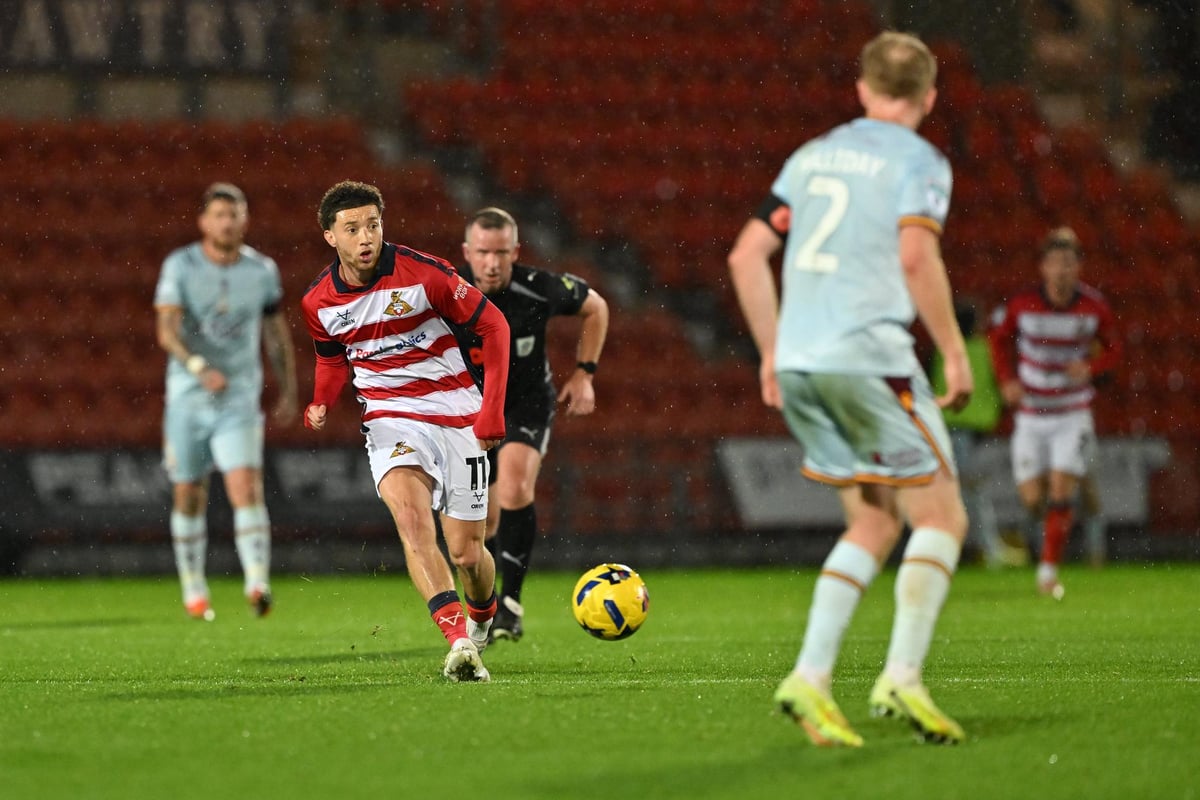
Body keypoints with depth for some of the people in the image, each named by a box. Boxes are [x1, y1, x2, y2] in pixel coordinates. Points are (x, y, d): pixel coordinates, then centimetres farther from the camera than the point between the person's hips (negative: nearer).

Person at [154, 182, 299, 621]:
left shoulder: (262, 270, 3)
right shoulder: (179, 266, -5)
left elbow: (276, 331, 16)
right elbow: (167, 330, -16)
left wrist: (288, 392, 17)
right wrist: (200, 367, -33)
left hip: (240, 401, 0)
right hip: (187, 399, 0)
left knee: (247, 488, -17)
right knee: (188, 497, 10)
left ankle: (258, 583, -27)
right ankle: (194, 589, 25)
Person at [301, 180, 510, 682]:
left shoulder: (422, 273, -13)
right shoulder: (318, 302, -1)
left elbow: (492, 325, -4)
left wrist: (493, 408, -11)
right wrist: (321, 406, -1)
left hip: (456, 415, -1)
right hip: (389, 416, 1)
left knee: (467, 554, 0)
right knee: (408, 509, -31)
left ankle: (483, 614, 38)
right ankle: (458, 640, -41)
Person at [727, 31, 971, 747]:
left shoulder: (812, 156, 19)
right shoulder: (919, 161, 0)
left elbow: (747, 255, 16)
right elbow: (916, 256, -17)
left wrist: (772, 353, 22)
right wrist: (955, 352, -9)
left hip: (799, 364, 7)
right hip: (868, 356, -7)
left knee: (875, 523, 15)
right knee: (941, 517, 2)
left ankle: (811, 679, 2)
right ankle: (902, 679, -10)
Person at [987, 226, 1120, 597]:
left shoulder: (1094, 307, -11)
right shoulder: (1021, 305, -13)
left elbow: (1113, 348, 5)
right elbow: (999, 336, 7)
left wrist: (1091, 368, -16)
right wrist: (1007, 380, -5)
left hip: (1073, 415, -1)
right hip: (1031, 415, 1)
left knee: (1061, 493, -13)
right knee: (1032, 500, 1)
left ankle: (1049, 568, -1)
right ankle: (1051, 525, 38)